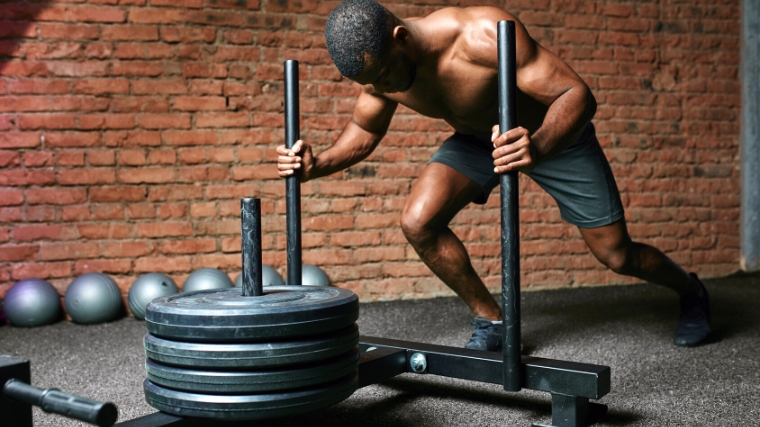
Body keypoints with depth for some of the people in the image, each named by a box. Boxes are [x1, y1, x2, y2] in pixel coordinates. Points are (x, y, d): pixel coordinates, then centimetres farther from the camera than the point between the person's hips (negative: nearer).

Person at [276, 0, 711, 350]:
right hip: (476, 139, 5)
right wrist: (318, 164, -21)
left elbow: (577, 95, -40)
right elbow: (364, 131, -1)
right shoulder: (379, 65, -21)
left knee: (617, 255, 2)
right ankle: (491, 321, 4)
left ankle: (690, 290, 38)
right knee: (419, 222, -18)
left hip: (555, 132, -4)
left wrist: (538, 147, -60)